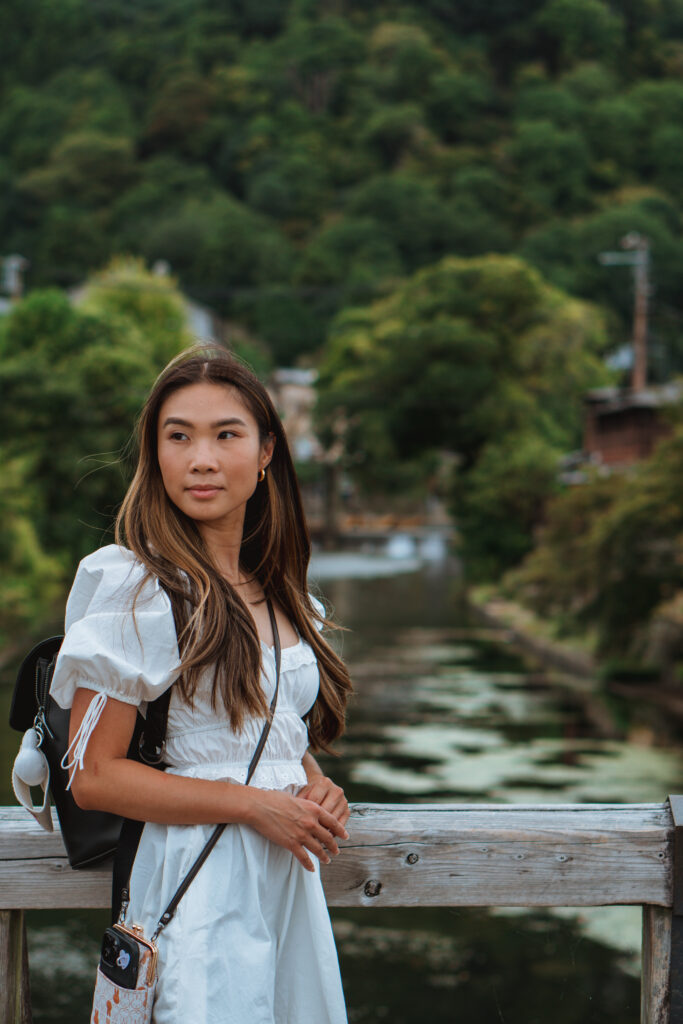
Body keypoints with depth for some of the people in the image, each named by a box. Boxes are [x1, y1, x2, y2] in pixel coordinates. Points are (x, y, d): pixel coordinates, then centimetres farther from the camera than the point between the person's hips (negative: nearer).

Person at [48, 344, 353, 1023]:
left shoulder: (276, 592, 10)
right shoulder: (135, 586, -11)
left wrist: (318, 787, 0)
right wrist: (253, 804, -17)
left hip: (292, 879, 7)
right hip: (202, 884, -6)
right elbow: (92, 776, -13)